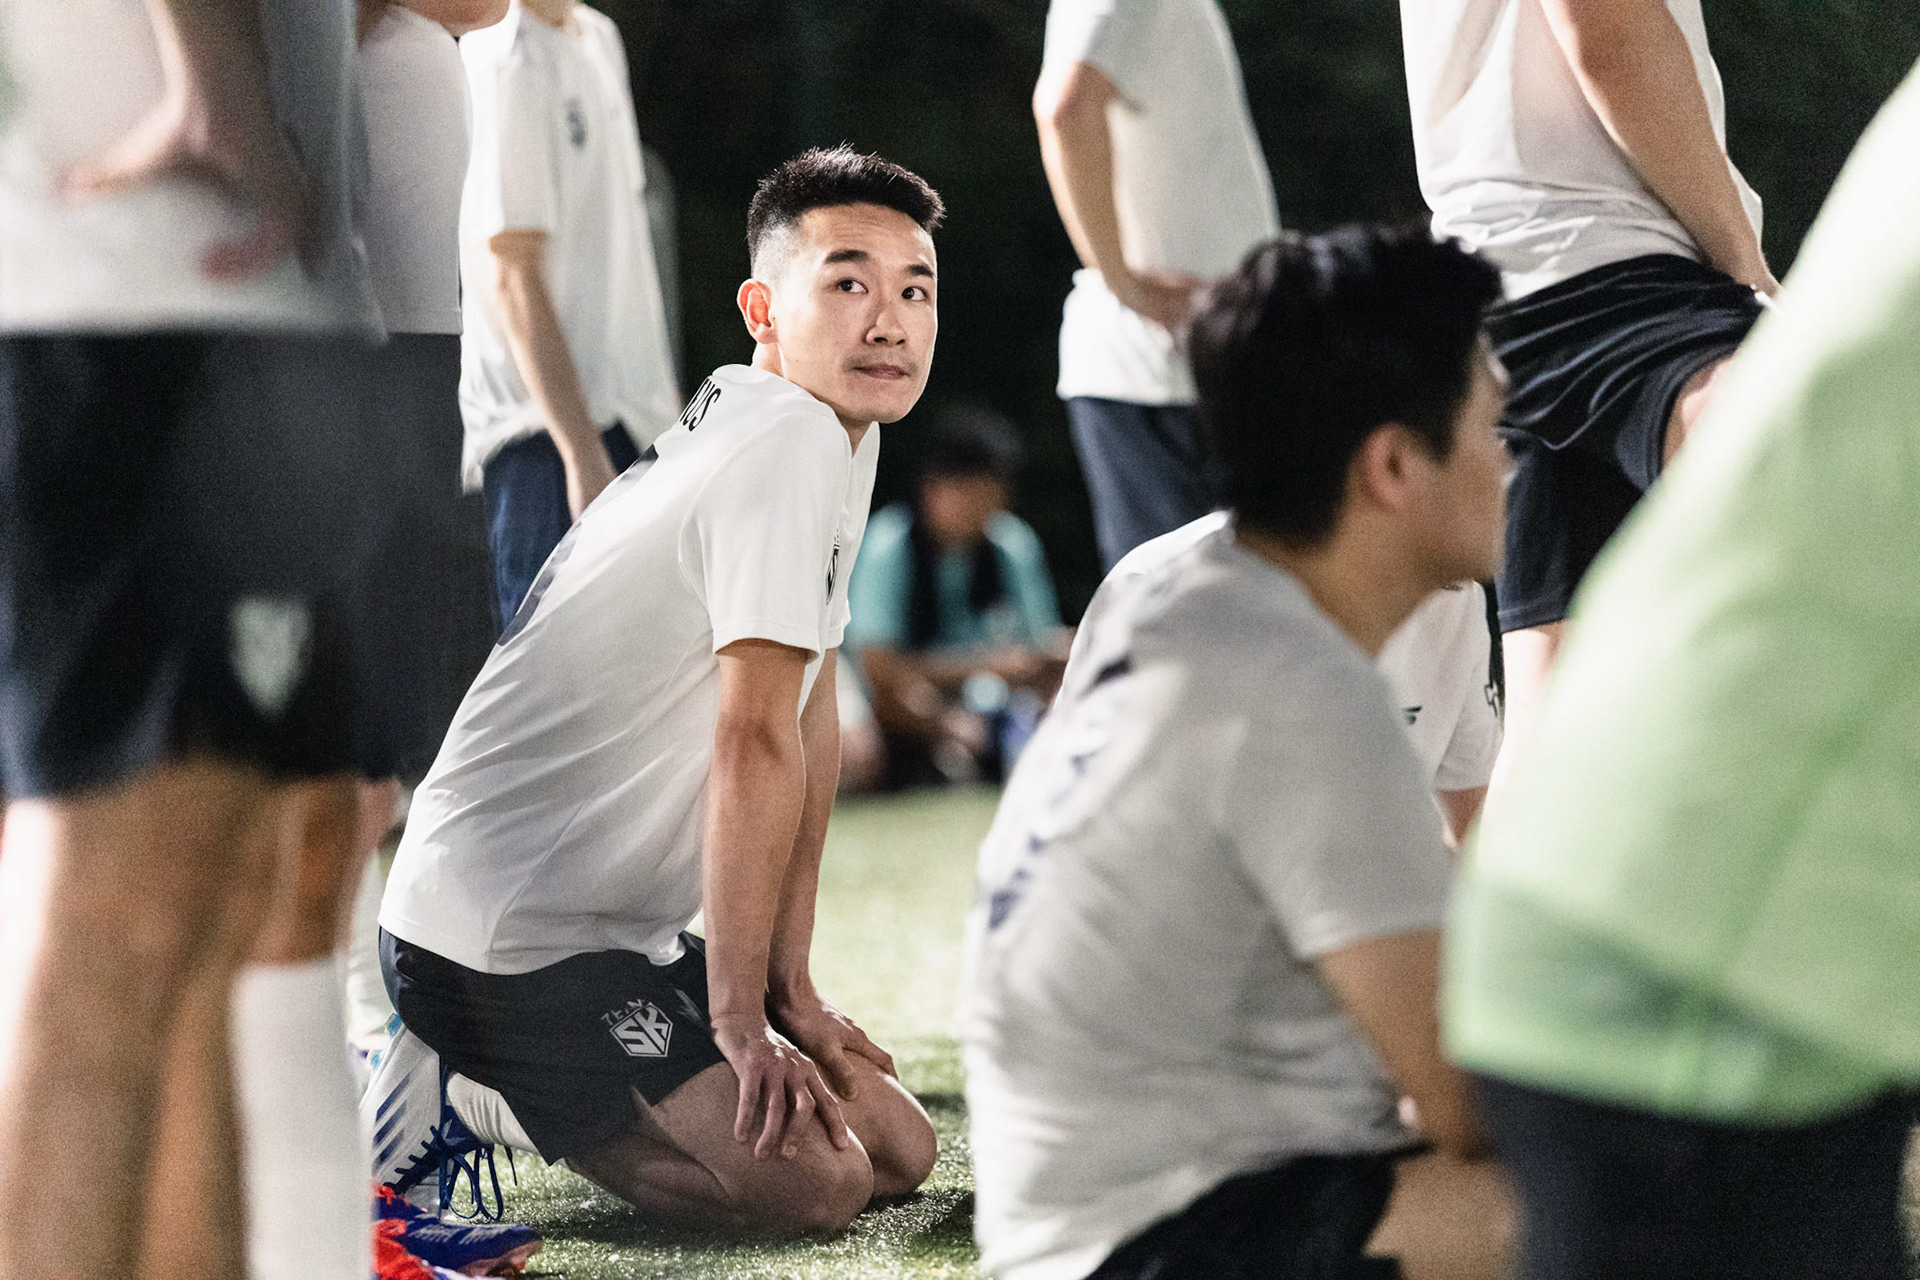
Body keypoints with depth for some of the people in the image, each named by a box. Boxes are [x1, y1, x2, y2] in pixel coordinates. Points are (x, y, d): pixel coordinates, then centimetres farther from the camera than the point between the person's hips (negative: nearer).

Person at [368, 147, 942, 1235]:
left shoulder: (847, 436, 12)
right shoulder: (785, 442, -19)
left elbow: (813, 721, 14)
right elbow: (754, 743, -22)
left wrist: (789, 982, 10)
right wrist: (739, 1018, -20)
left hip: (622, 928, 10)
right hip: (496, 934, -10)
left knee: (899, 1148, 9)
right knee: (811, 1180, -21)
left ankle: (479, 1090, 15)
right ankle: (452, 1098, -4)